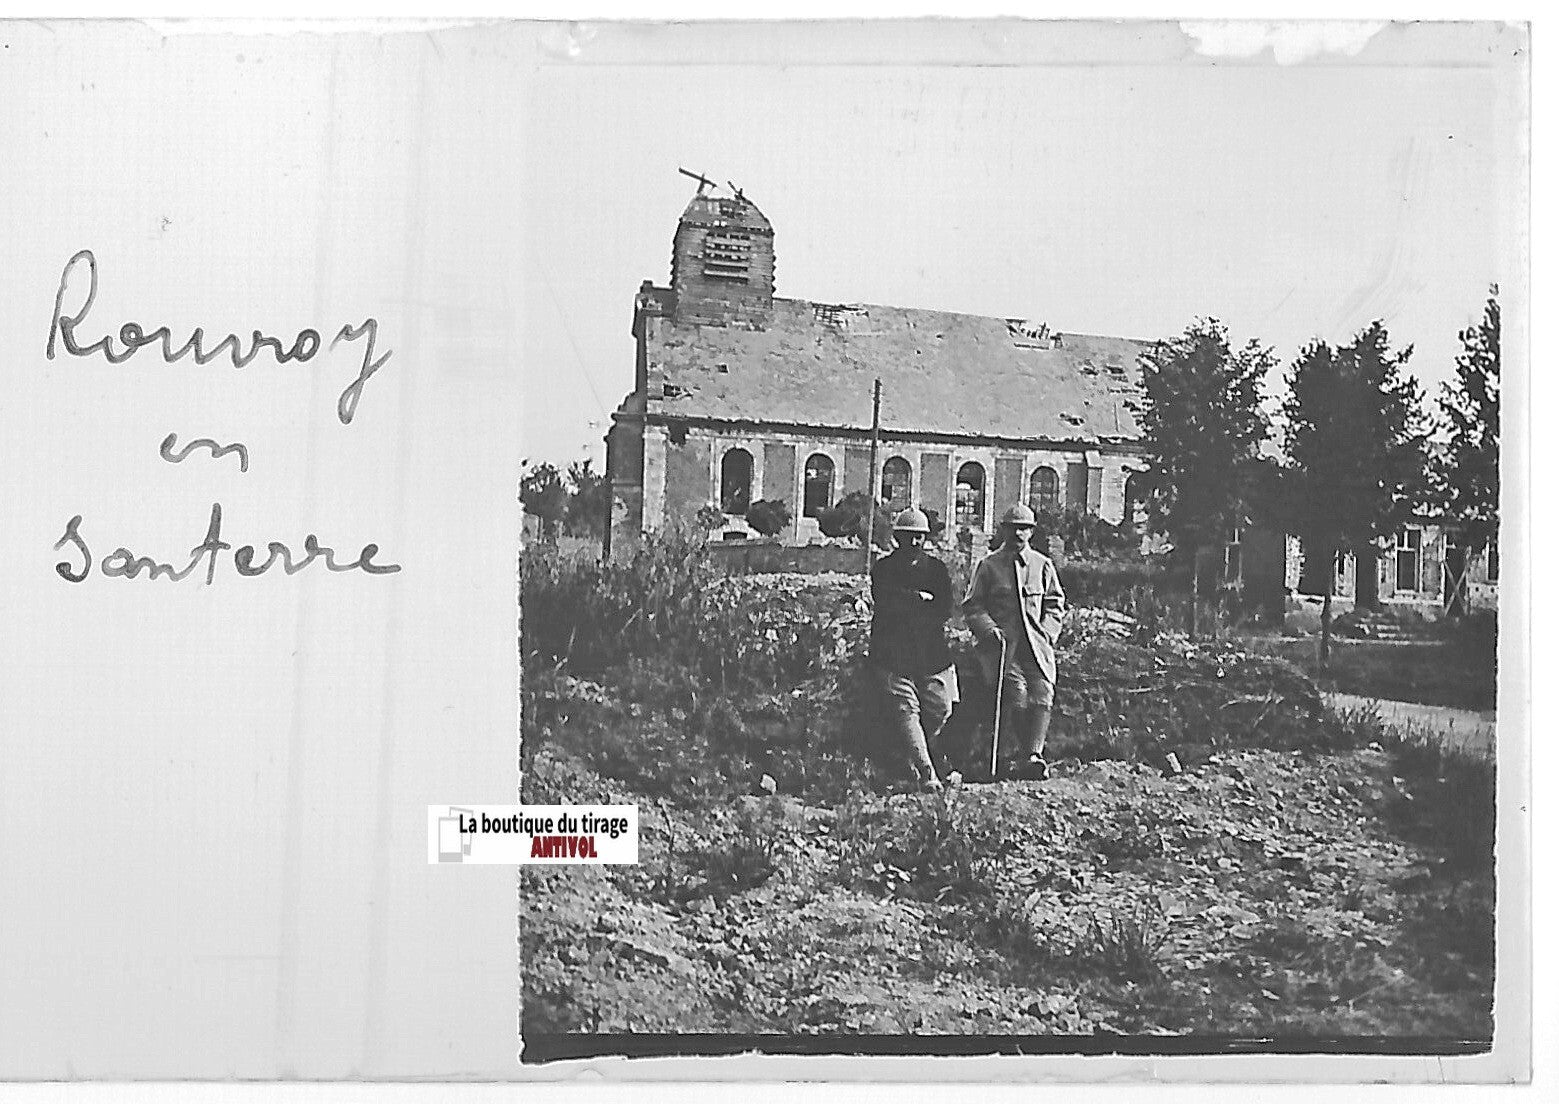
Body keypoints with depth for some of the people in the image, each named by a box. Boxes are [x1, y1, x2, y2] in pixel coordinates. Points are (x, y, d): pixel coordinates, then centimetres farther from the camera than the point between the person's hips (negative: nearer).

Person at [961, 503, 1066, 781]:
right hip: (1003, 644, -2)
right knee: (1017, 696, -16)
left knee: (1043, 695, -15)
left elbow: (1054, 603, 18)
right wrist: (990, 629, -9)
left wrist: (1048, 631, 3)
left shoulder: (1043, 565, 15)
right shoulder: (988, 566, 8)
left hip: (1037, 644, 2)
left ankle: (1033, 755, -23)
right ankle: (1028, 754, -5)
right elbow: (972, 606, 7)